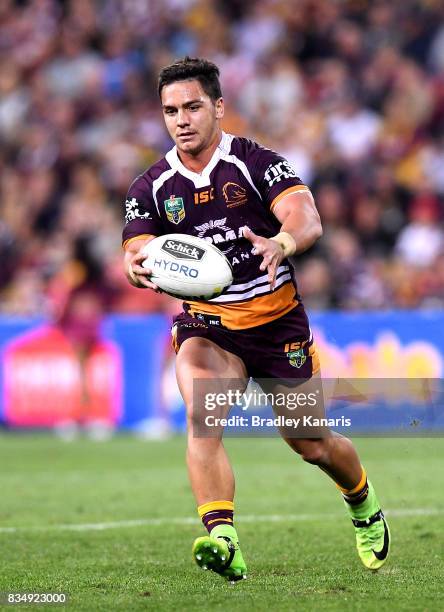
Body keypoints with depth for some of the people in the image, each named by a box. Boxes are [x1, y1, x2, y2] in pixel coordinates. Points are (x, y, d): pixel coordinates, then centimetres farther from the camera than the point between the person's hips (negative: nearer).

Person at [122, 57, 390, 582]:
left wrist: (280, 243, -48)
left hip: (276, 320, -1)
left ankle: (365, 508, 40)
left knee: (310, 443, 8)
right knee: (200, 415, -29)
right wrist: (138, 267, -38)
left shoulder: (255, 163, -11)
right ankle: (221, 539, -37)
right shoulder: (150, 188, -1)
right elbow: (136, 251, -11)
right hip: (206, 323, 1)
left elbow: (308, 219, -24)